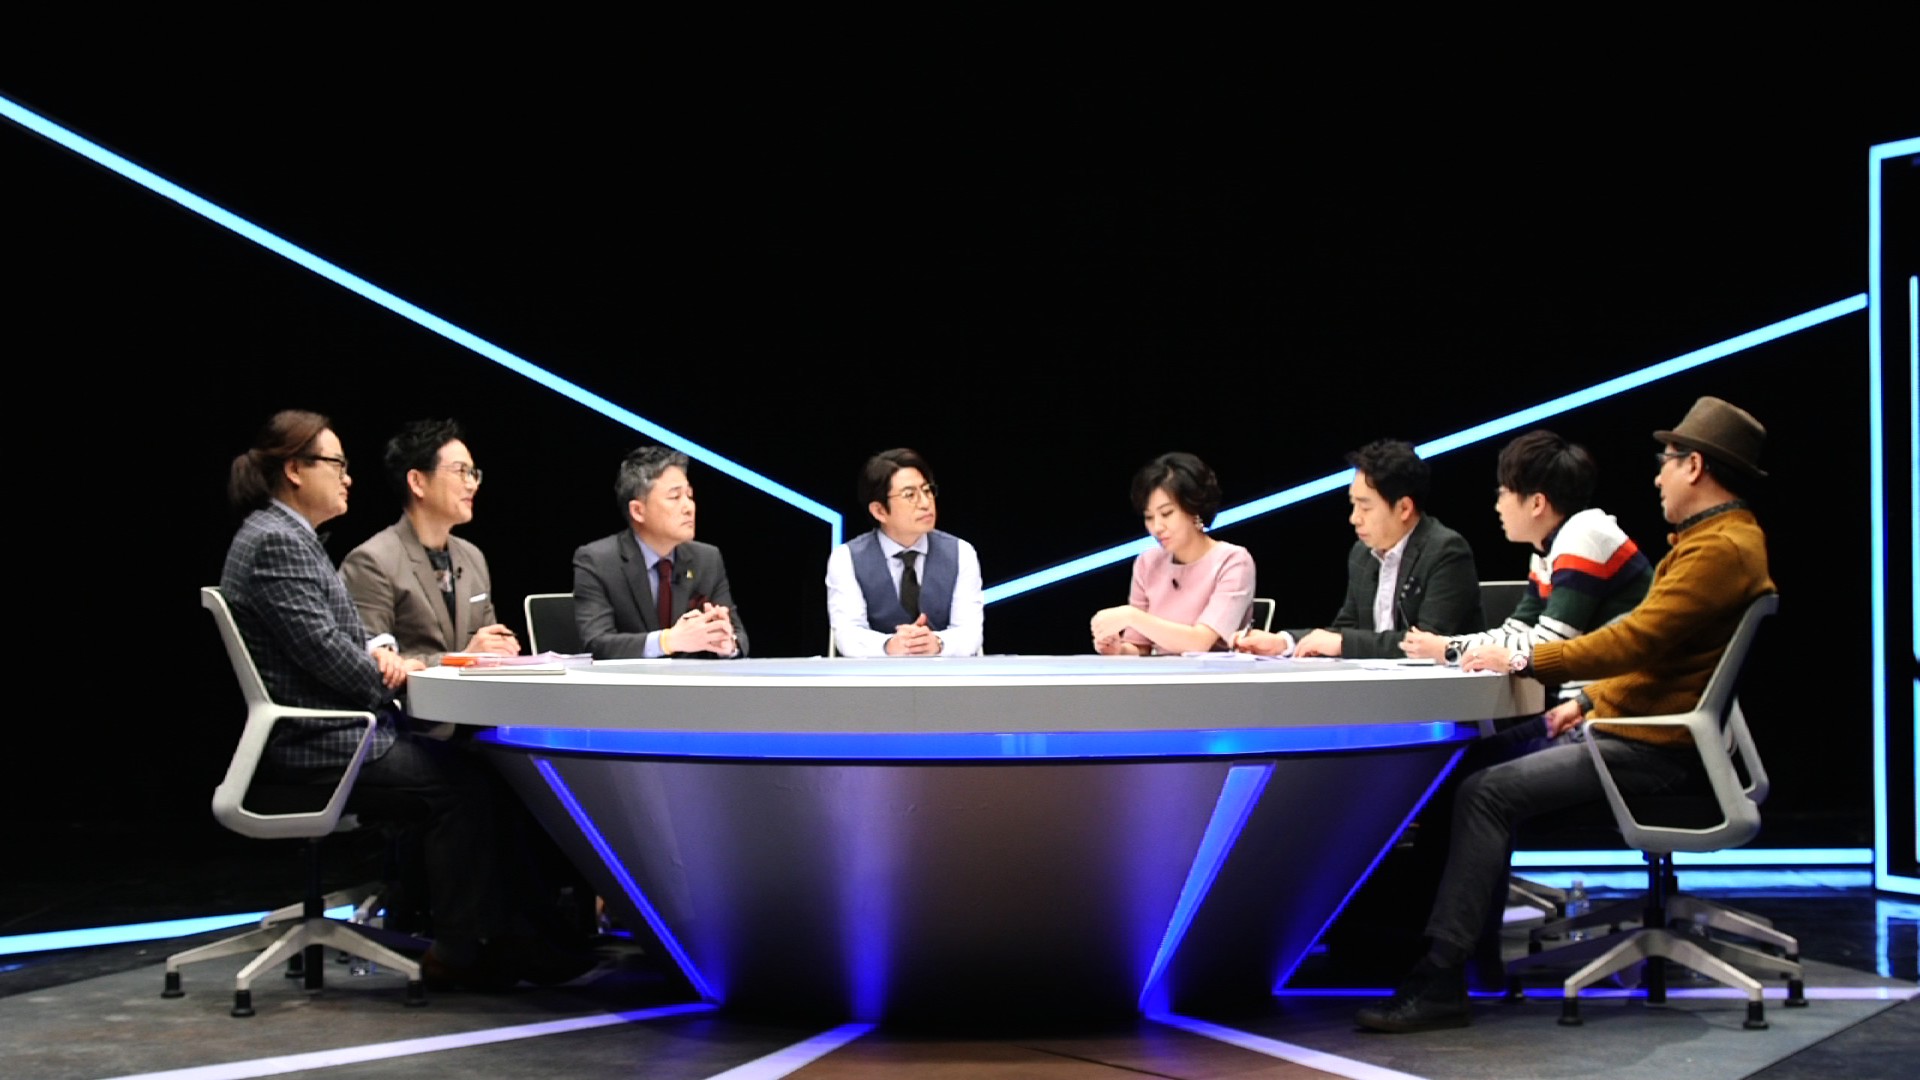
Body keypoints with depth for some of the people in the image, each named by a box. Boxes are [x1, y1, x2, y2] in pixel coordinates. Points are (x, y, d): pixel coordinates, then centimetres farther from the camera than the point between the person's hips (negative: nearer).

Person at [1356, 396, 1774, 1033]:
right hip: (1625, 723, 11)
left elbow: (1634, 641, -25)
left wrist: (1525, 660, -19)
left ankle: (1439, 983, -25)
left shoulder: (1722, 549, -17)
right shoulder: (1716, 538, 18)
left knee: (1487, 792, -23)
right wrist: (1589, 701, 14)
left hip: (1650, 750, -11)